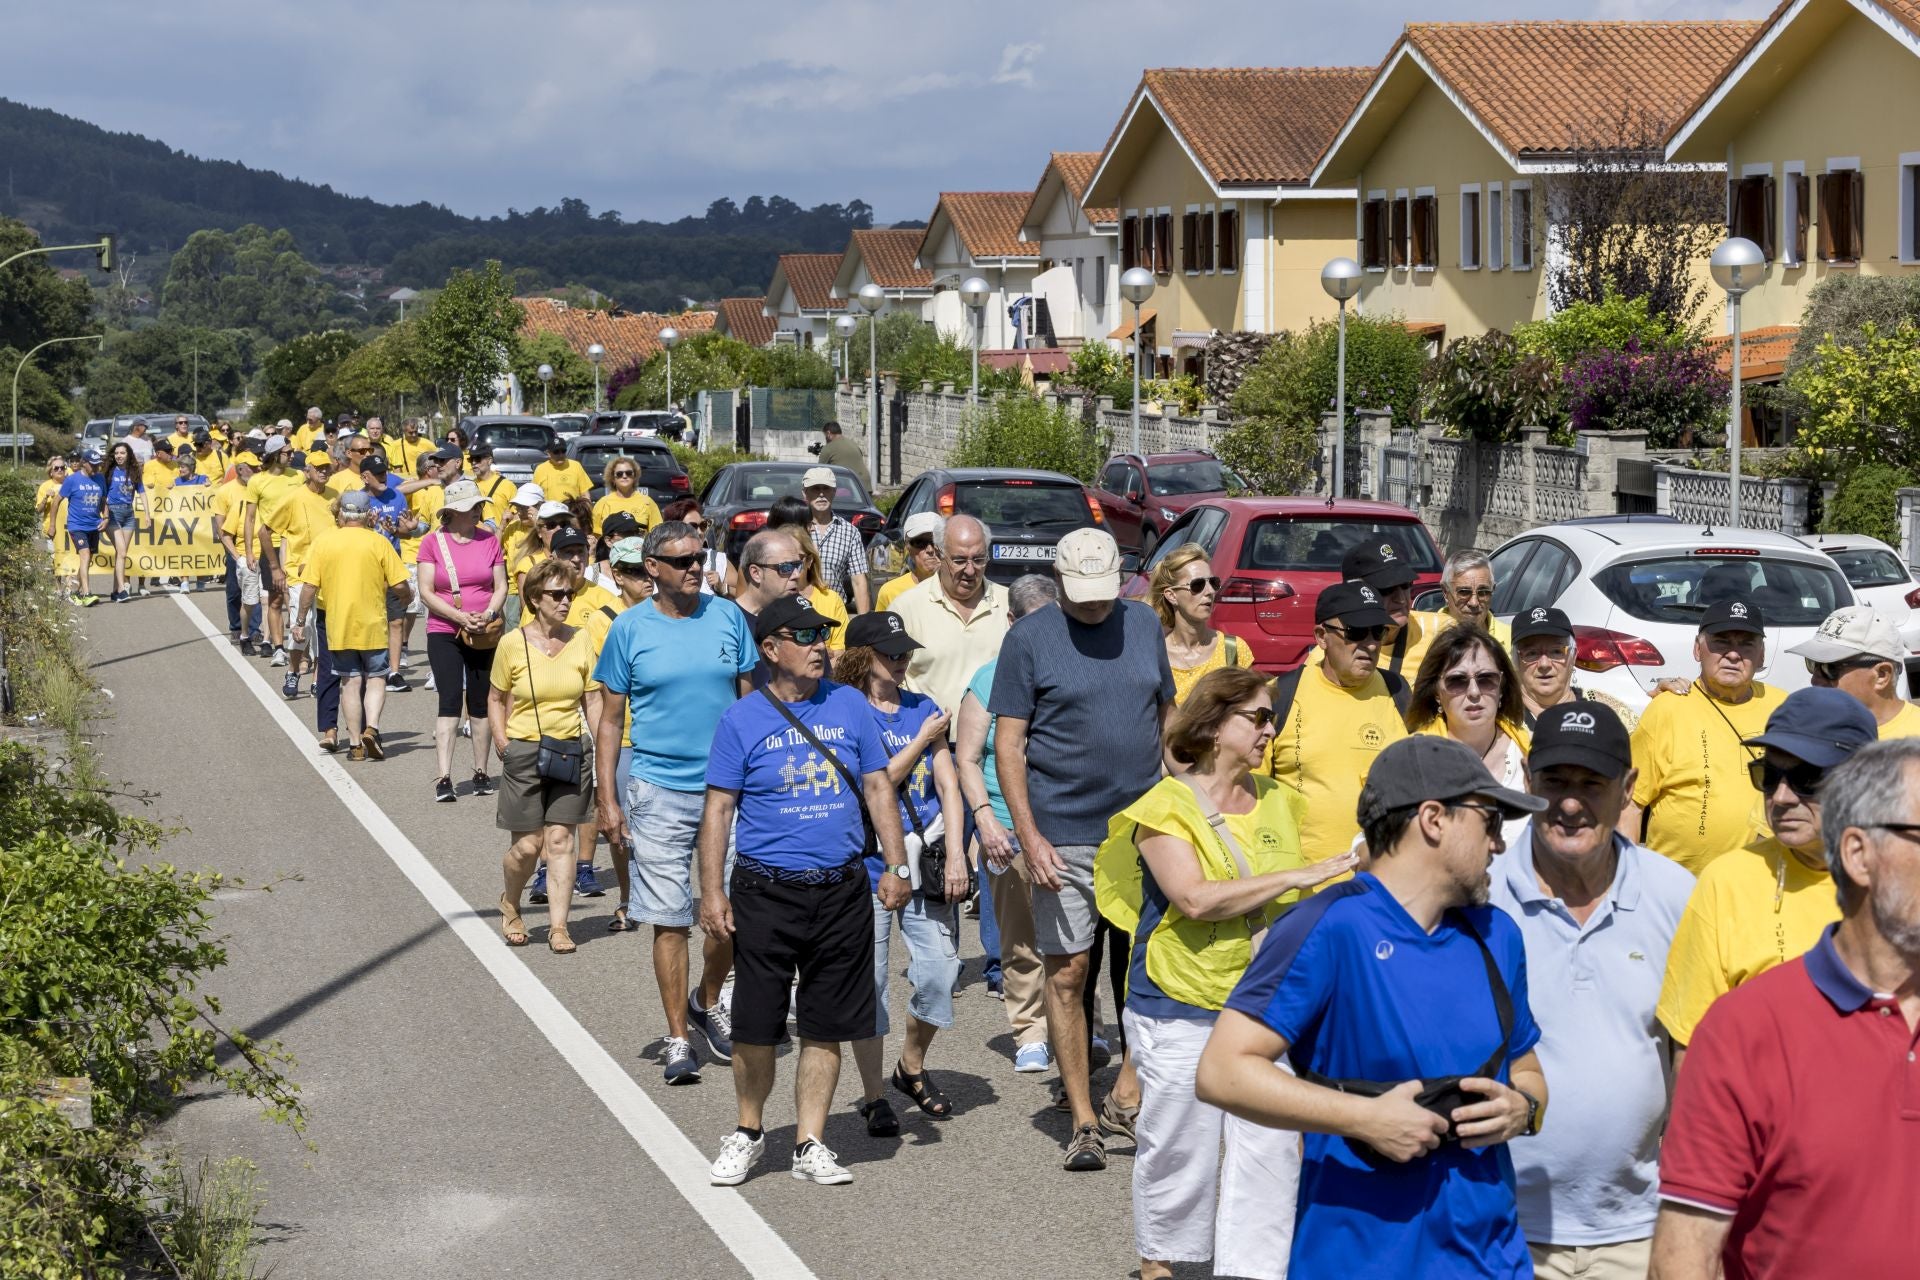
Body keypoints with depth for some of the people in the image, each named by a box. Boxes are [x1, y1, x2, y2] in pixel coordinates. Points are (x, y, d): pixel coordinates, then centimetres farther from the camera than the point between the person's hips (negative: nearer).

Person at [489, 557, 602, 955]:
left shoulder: (581, 642, 1)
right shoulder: (512, 645, -5)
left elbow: (594, 701, 6)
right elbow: (496, 699, 7)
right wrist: (502, 742, -4)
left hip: (571, 752, 2)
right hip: (525, 754, -2)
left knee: (560, 839, 0)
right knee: (527, 845, 0)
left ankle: (558, 926, 6)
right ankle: (510, 905, 29)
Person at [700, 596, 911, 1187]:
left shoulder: (849, 706, 6)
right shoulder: (741, 720, -2)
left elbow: (877, 788, 10)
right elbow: (718, 808, -1)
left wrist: (896, 865, 3)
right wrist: (712, 889, -7)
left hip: (841, 890, 2)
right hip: (766, 892, -2)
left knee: (826, 1027, 6)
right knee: (755, 1027, 3)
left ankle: (810, 1144, 16)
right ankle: (748, 1132, 23)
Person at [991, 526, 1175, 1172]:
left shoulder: (1143, 624, 8)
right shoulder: (1030, 638, -3)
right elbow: (1009, 744, -4)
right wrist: (1030, 837, -12)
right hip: (1065, 837, -3)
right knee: (1067, 973, -2)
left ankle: (1130, 1085, 22)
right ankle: (1082, 1119, 5)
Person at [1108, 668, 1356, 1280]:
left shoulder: (1272, 800, 11)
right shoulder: (1166, 806, -8)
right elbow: (1195, 898, -22)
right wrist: (1298, 875, -21)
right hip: (1180, 1007, -5)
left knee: (1270, 1144, -1)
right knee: (1179, 1143, 3)